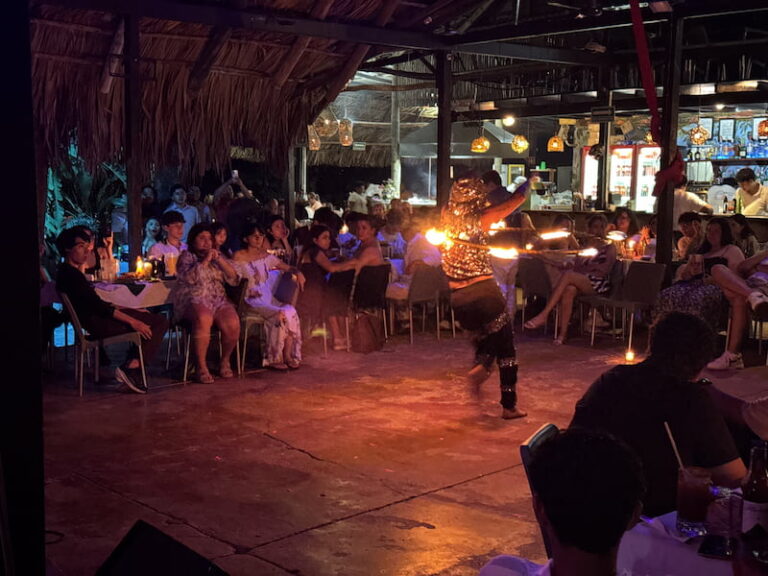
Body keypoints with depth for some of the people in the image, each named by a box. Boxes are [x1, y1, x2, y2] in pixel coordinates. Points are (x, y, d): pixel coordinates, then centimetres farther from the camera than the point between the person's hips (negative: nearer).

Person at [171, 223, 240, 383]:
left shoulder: (217, 256, 21)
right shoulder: (186, 256, 10)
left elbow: (234, 279, 9)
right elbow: (190, 277, -11)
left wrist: (219, 260, -1)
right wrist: (205, 260, -8)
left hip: (218, 300, 4)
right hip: (194, 300, -4)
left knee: (233, 324, -28)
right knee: (203, 319, -39)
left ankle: (225, 361, -1)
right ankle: (201, 367, -28)